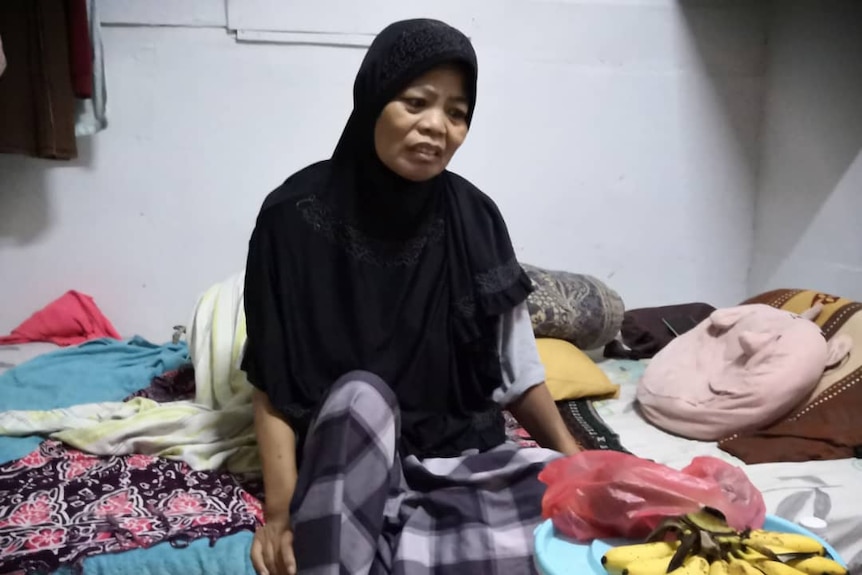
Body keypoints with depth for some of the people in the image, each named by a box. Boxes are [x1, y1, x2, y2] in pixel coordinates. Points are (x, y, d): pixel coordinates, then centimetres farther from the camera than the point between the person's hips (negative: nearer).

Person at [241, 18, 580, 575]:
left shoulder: (473, 217, -3)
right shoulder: (296, 215, -10)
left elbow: (514, 363, 5)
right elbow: (274, 383, -9)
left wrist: (573, 458, -3)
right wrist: (280, 511, -19)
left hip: (459, 448, 3)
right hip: (343, 455, -2)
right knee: (360, 395, -36)